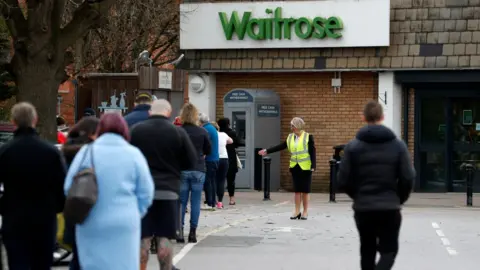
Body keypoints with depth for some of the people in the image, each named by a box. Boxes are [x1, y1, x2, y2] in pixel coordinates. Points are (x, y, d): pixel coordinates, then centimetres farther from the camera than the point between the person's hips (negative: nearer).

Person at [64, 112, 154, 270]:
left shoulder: (86, 152, 1)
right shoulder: (133, 154, -1)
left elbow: (69, 188, 4)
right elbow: (146, 193, 0)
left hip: (90, 225, 1)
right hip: (123, 225, -1)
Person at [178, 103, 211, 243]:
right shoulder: (202, 132, -2)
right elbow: (208, 150, 8)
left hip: (182, 169, 0)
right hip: (198, 170, 0)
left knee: (181, 201, 6)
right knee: (196, 202, 4)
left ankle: (180, 230, 4)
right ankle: (193, 232, 3)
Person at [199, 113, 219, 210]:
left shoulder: (206, 130, -14)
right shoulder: (213, 128, 16)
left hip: (209, 160, -9)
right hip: (215, 159, 9)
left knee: (207, 182, -6)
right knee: (212, 181, 12)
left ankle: (209, 203, -6)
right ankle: (213, 202, 14)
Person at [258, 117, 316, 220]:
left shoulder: (308, 137, -6)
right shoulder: (290, 137, 8)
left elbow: (313, 152, -8)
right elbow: (280, 147, 9)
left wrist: (313, 166, -15)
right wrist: (267, 151, 4)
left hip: (305, 167, -4)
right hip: (295, 167, 4)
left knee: (305, 190, 1)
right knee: (297, 190, 5)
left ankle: (305, 212, 11)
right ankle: (297, 212, 9)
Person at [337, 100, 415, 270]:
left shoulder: (353, 146, -3)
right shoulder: (398, 145, -2)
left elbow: (343, 181, -4)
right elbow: (408, 178, -5)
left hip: (363, 208, 1)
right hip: (390, 208, -1)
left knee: (367, 251, 16)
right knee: (389, 250, 7)